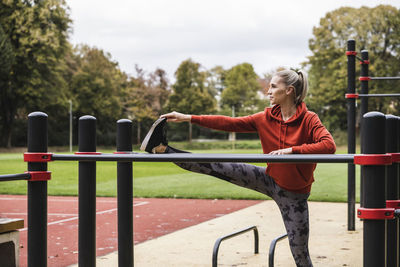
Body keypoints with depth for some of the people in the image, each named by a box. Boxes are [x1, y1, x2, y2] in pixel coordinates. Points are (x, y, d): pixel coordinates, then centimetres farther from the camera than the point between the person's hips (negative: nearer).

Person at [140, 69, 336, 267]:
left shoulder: (309, 120, -17)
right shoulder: (266, 118, -3)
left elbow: (329, 145, -32)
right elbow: (230, 124, -3)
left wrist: (291, 150, -36)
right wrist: (188, 118, -6)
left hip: (294, 193, -4)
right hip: (270, 179, 4)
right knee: (220, 169, -5)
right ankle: (163, 149, 1)